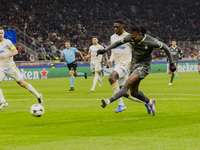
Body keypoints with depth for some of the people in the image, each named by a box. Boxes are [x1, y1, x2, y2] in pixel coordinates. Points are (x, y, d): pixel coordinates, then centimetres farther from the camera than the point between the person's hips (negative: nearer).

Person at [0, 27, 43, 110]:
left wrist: (7, 56, -26)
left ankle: (38, 95, 9)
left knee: (22, 83, -5)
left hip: (10, 66, -5)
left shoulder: (7, 42, -5)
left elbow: (15, 51, -12)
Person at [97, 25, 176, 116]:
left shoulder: (151, 41, -23)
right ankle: (150, 102, 35)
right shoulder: (130, 38, -11)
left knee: (128, 84, -26)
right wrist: (105, 50, 0)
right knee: (133, 93, 10)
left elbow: (165, 48, -11)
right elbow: (118, 43, 5)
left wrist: (171, 63, -6)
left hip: (144, 66, -7)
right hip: (134, 64, 7)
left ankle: (109, 101, -34)